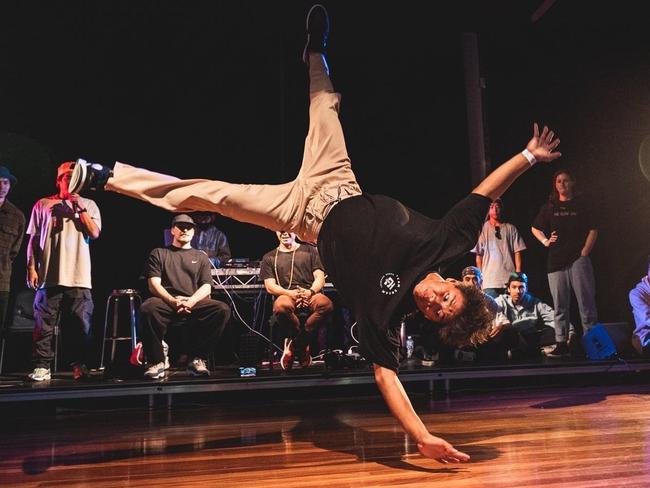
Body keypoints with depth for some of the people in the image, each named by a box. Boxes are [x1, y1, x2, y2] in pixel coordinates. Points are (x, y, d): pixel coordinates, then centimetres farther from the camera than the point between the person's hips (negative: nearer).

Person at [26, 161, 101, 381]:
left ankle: (80, 365, 5)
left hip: (79, 276, 0)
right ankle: (42, 367, 7)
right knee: (44, 323, 1)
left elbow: (94, 234, -1)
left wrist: (80, 208, -5)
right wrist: (31, 267, 0)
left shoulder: (88, 205, 12)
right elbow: (34, 239, 8)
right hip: (49, 275, 0)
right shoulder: (43, 204, 11)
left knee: (80, 324, -1)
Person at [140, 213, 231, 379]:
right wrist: (173, 300, -15)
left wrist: (191, 301, -12)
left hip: (195, 303, 2)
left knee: (222, 309, -28)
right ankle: (157, 362, -20)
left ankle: (197, 359, -20)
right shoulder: (159, 253, 19)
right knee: (148, 308, -36)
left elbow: (206, 286, 10)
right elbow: (154, 284, 5)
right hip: (166, 301, -1)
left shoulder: (201, 257, 23)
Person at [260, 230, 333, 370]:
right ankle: (303, 344, -9)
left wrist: (310, 292, -13)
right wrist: (290, 293, -13)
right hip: (286, 295, -1)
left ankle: (295, 344, -13)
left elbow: (320, 278, 10)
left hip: (310, 295, 1)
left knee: (326, 304, -35)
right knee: (281, 306, -39)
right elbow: (270, 286, 7)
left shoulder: (310, 251, 20)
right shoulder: (269, 257, 19)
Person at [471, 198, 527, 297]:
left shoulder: (510, 228, 9)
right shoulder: (483, 229, 5)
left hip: (510, 278, 2)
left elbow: (517, 252, 8)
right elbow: (478, 254, 6)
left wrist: (518, 272, 2)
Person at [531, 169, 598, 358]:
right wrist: (545, 241, 6)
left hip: (578, 259, -2)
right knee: (560, 306, 4)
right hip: (556, 262, 2)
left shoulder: (581, 205, 8)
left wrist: (585, 252, -5)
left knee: (586, 302, -5)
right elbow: (535, 228, 22)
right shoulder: (549, 207, 13)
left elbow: (593, 230, 4)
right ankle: (561, 345, 9)